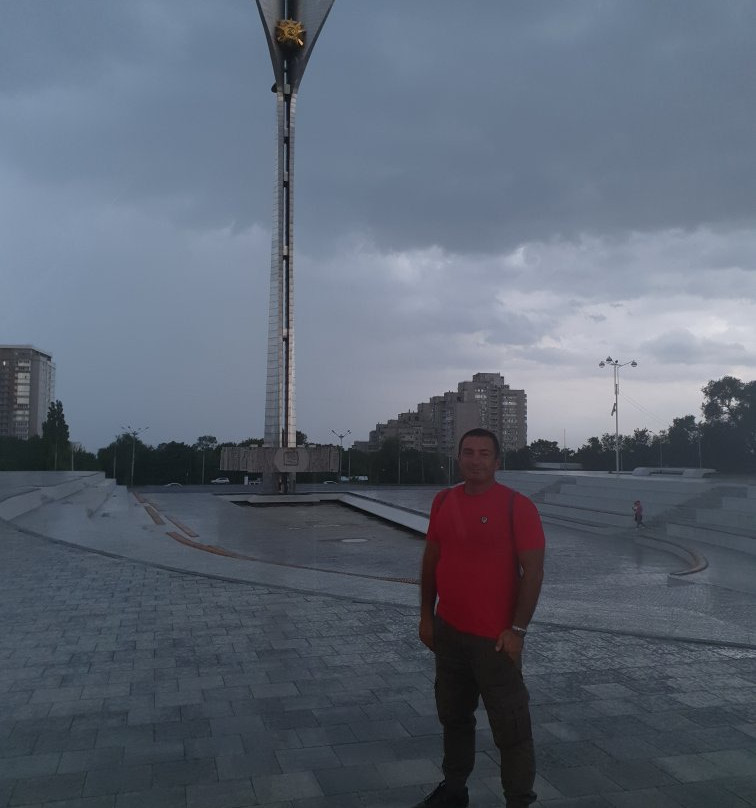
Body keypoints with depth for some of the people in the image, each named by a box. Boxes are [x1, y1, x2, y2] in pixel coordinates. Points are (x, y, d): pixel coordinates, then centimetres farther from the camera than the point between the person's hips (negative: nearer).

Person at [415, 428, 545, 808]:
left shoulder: (517, 506, -13)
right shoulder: (443, 501, 3)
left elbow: (533, 570, -13)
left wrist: (517, 630, -15)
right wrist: (426, 616, 9)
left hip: (494, 637, -5)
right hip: (448, 631, 6)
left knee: (510, 727, 5)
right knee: (453, 716, 20)